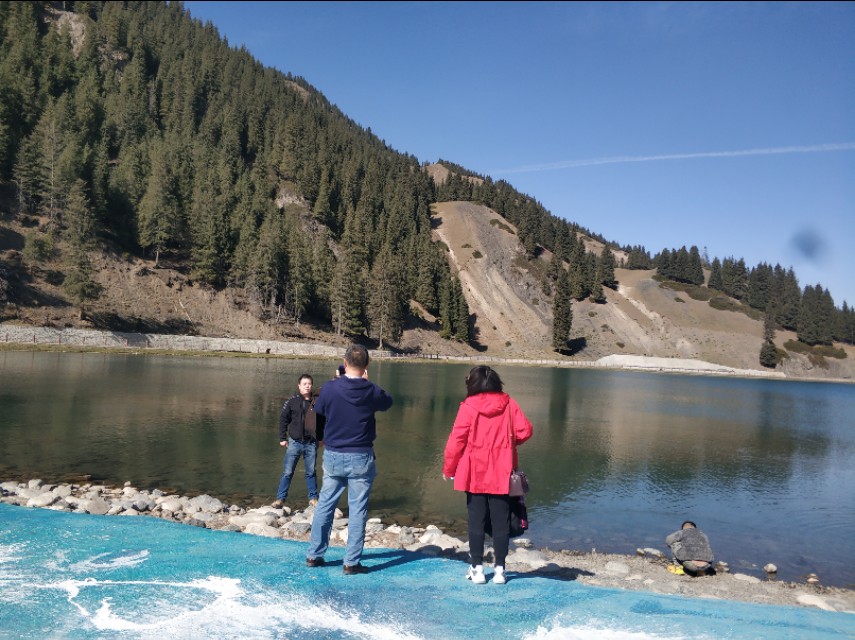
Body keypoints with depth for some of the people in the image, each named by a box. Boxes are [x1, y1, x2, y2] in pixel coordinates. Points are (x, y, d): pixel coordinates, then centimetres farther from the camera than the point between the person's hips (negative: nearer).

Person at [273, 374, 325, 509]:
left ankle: (313, 498, 22)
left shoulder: (316, 402, 1)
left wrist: (321, 438, 11)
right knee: (287, 472, 2)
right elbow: (283, 419, 2)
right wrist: (282, 438, 0)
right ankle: (280, 498, 12)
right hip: (294, 442, -1)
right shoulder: (292, 401, -3)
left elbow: (322, 421, 11)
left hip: (311, 443, 1)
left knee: (311, 472, 11)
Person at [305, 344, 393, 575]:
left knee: (325, 505, 15)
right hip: (361, 458, -2)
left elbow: (318, 411, 8)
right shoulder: (372, 391, -10)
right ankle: (352, 562, 9)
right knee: (357, 509, 5)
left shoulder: (330, 388, -10)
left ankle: (314, 554, 24)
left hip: (333, 456, 2)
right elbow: (388, 402, 12)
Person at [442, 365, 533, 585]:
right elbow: (525, 431, -3)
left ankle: (477, 568, 12)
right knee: (501, 522, 9)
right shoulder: (509, 404, -1)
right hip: (501, 475, 2)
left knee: (476, 522, 8)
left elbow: (456, 440, -9)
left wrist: (448, 469, 3)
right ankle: (499, 569, 14)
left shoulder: (468, 406, -8)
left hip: (475, 475, -1)